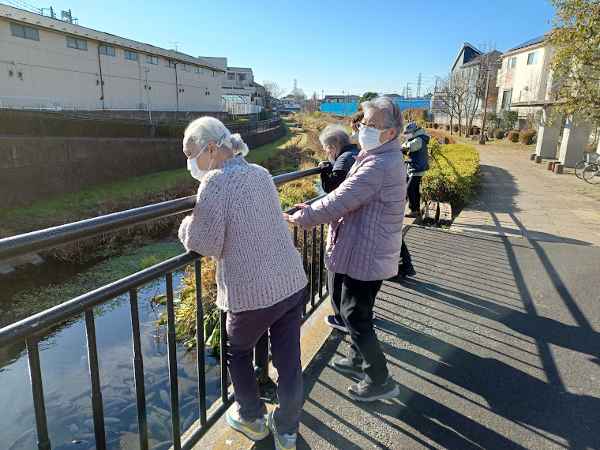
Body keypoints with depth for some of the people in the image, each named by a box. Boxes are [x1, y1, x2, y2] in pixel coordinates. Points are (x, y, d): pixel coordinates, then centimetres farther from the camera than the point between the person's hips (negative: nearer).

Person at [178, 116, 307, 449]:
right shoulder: (261, 173, 6)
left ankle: (252, 419, 41)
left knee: (238, 352, 23)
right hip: (292, 282, 6)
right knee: (289, 362, 16)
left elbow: (205, 244, -14)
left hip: (253, 293, -6)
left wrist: (187, 226, 5)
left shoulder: (215, 182, -16)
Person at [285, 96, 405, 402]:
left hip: (365, 254, -10)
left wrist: (300, 218, -12)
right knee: (349, 307, 23)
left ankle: (379, 381, 21)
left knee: (356, 317, 3)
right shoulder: (385, 157, 11)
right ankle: (358, 359, 43)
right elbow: (347, 198, 14)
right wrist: (313, 209, 4)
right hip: (365, 250, 10)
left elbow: (339, 201, -25)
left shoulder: (379, 165, -25)